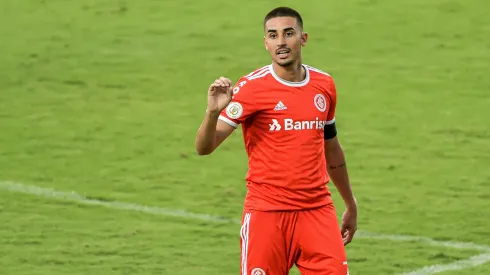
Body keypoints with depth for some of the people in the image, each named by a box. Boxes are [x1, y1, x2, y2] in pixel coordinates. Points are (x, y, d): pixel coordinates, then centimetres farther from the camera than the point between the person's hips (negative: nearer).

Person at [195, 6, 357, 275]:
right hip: (266, 213, -4)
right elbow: (204, 147, -13)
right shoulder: (251, 87, -8)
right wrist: (213, 112, -33)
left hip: (317, 210, 4)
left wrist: (350, 204, 29)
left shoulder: (324, 85, 7)